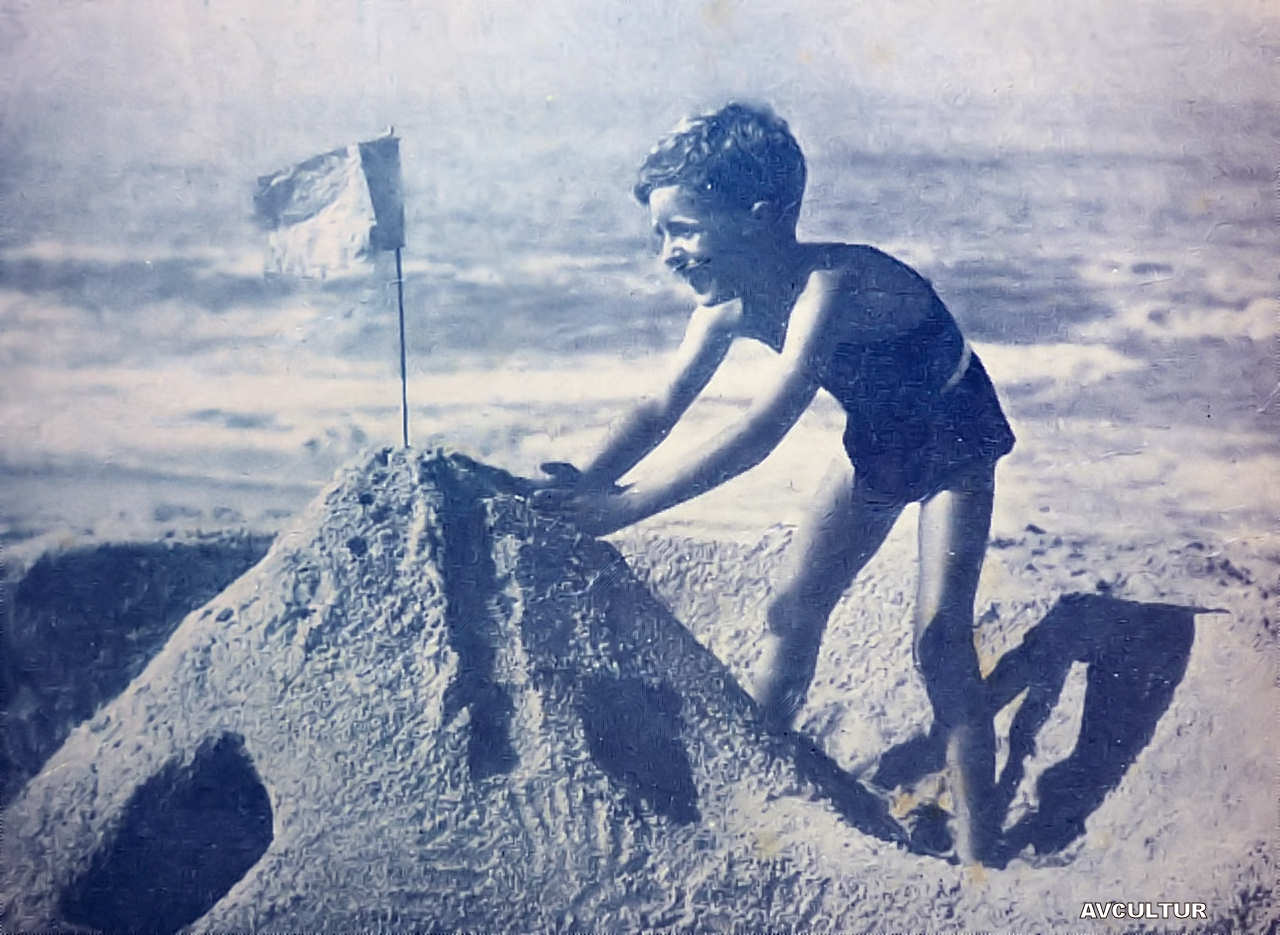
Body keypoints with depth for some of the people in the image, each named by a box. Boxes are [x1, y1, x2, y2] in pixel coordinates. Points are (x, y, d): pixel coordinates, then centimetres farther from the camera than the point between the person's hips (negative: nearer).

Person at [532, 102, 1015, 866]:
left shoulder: (833, 285, -39)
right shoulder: (729, 307, -16)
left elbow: (762, 432, -46)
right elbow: (662, 408, -14)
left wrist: (628, 506, -49)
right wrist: (581, 486, -29)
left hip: (956, 440, -7)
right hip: (876, 443, 7)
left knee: (941, 634, -14)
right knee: (793, 608, 6)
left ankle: (976, 849, -4)